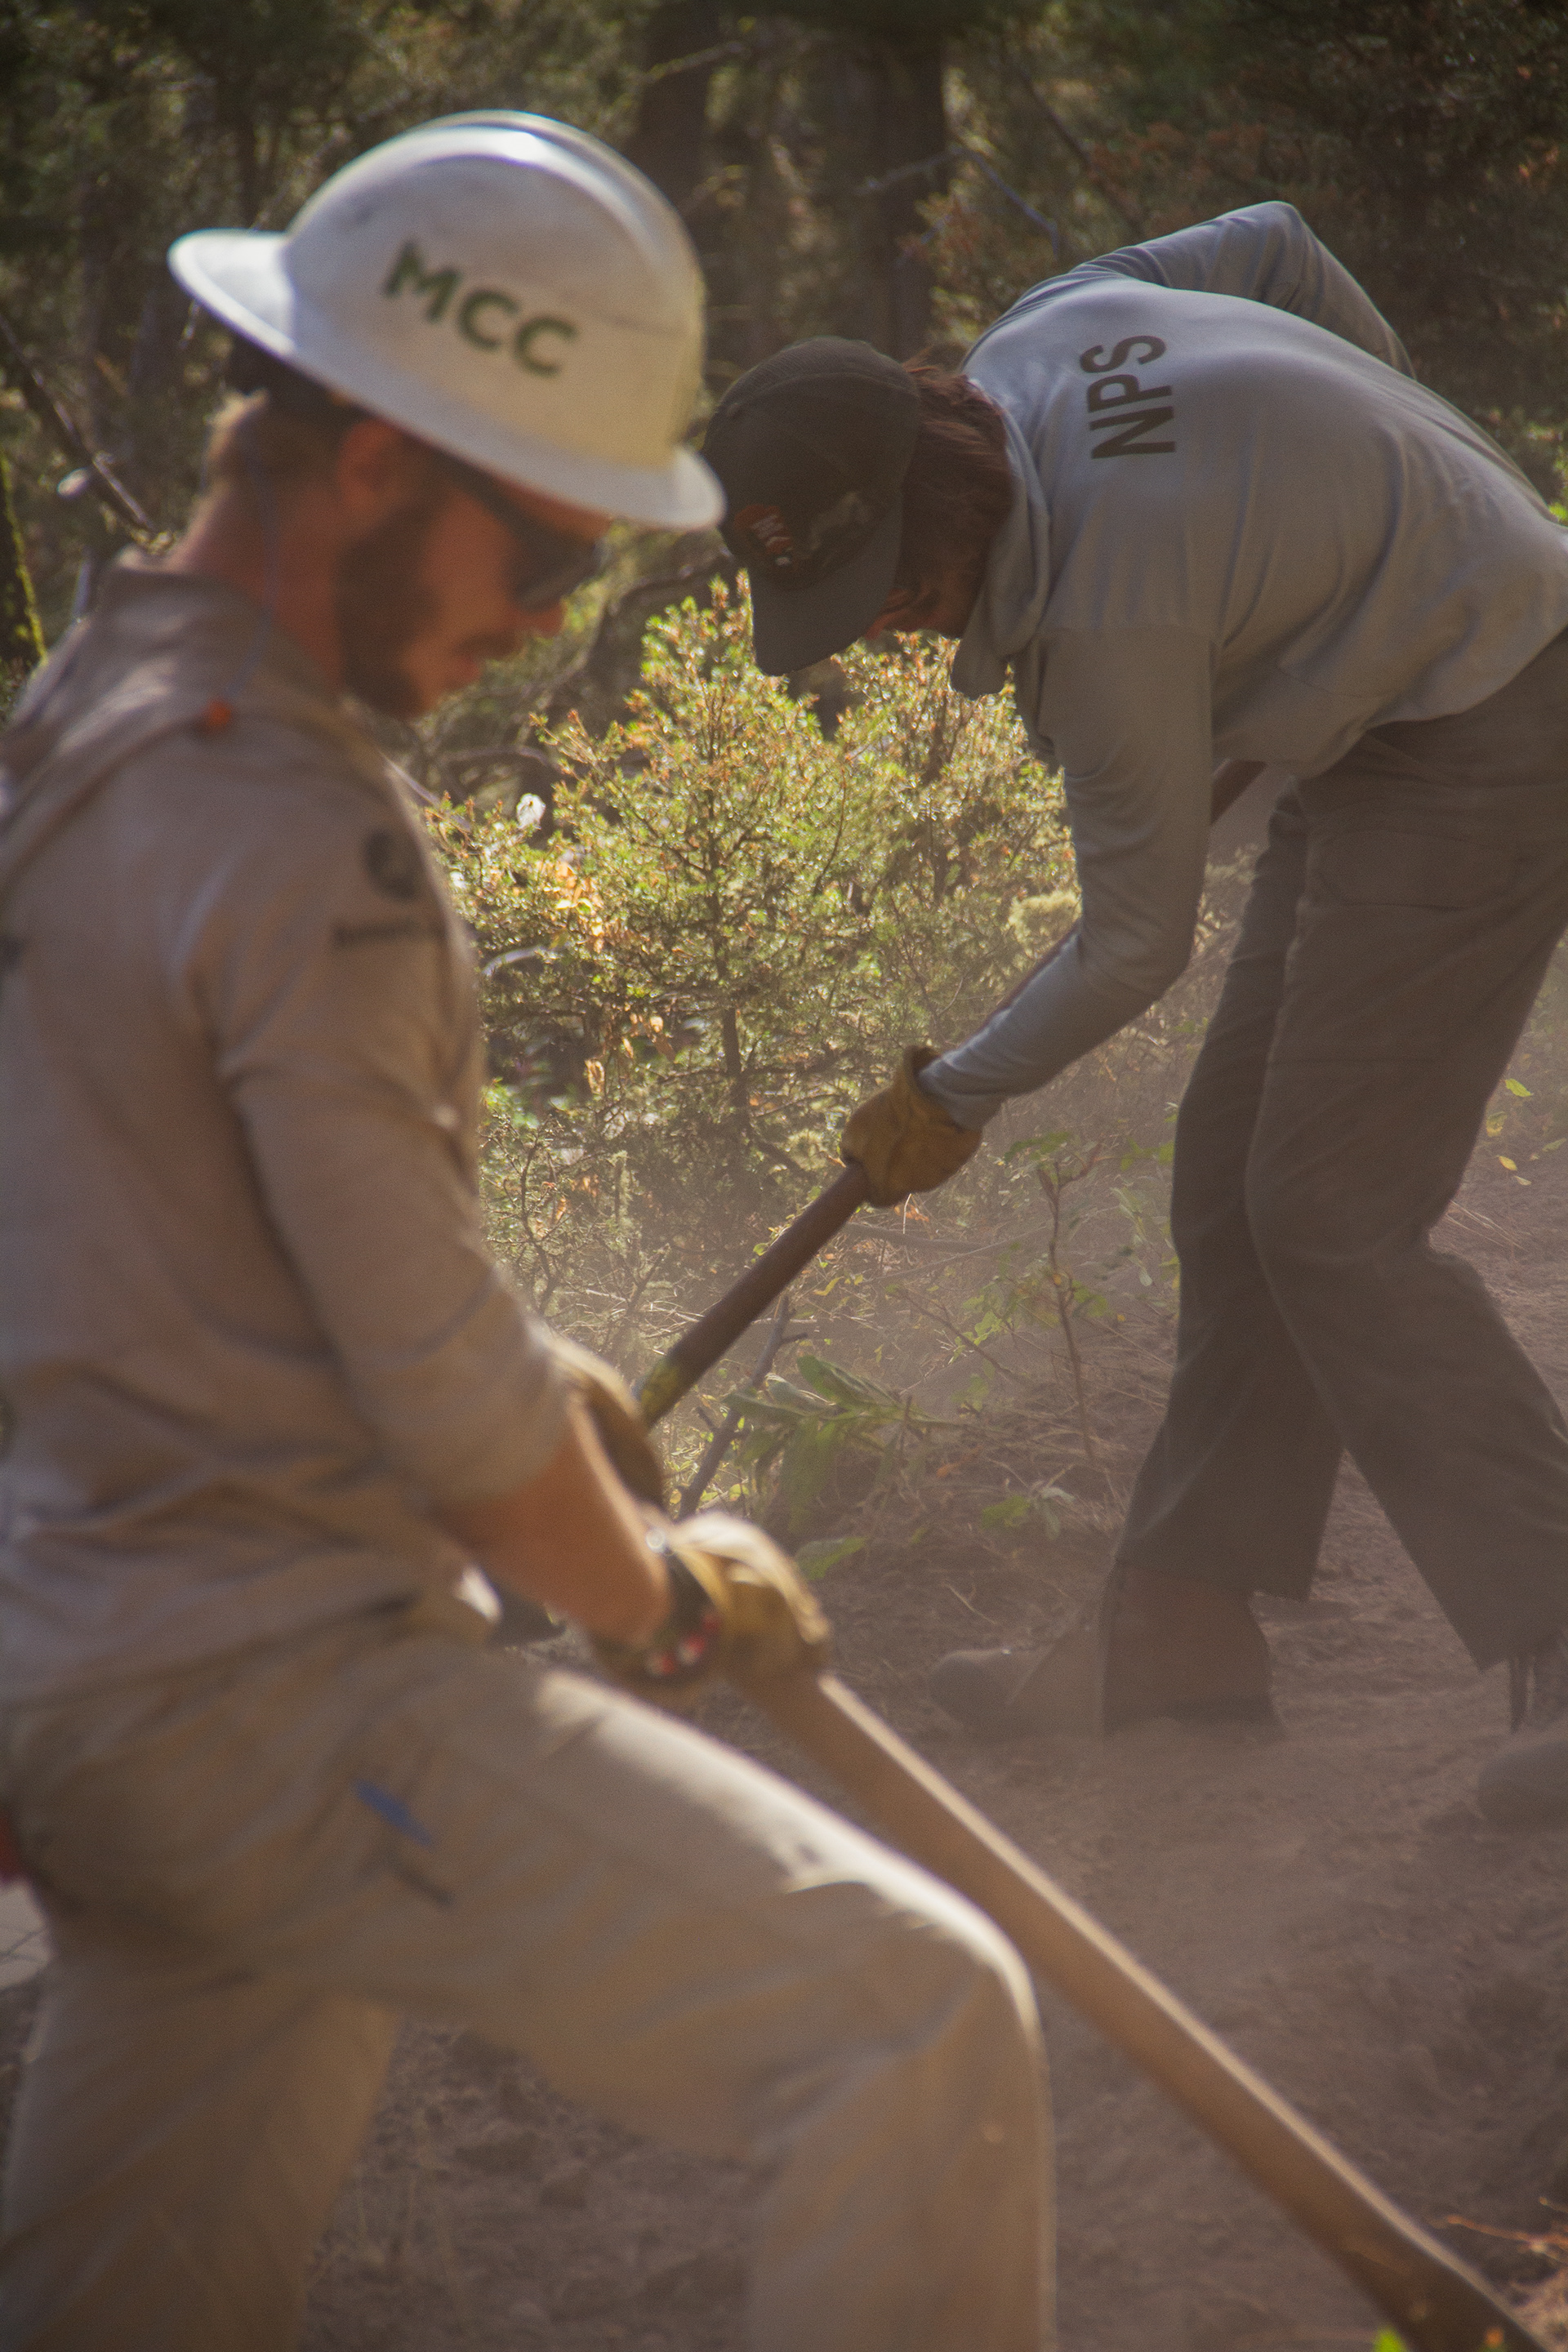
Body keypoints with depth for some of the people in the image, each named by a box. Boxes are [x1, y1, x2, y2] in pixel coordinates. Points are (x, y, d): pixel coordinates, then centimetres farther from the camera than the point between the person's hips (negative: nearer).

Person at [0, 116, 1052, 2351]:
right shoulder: (299, 841, -19)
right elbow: (447, 1409, -15)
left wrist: (514, 1375, 24)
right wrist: (662, 1598, 3)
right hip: (280, 1690, -10)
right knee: (916, 2027, -12)